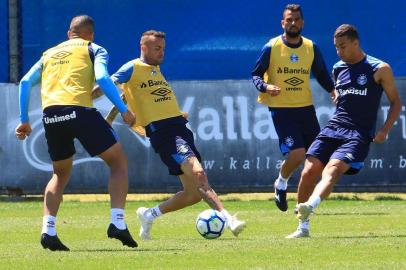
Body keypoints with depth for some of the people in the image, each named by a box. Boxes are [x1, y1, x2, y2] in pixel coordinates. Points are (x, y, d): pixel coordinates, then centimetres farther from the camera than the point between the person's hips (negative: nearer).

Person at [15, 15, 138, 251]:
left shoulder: (49, 54, 29)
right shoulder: (94, 50, 16)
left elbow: (25, 82, 19)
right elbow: (102, 78, -3)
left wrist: (24, 121, 21)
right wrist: (124, 110, -4)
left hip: (51, 115, 5)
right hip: (79, 110, -5)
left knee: (61, 174, 23)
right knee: (119, 162, 9)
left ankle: (48, 230, 6)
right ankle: (118, 223, -6)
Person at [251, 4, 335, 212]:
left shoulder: (311, 48, 6)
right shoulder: (271, 48, -4)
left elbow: (321, 75, 16)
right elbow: (256, 75, 2)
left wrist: (333, 90, -2)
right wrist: (265, 87, -19)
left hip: (306, 107, 4)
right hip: (281, 108, -4)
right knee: (297, 153, -17)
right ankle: (281, 183, 14)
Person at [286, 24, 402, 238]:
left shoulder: (379, 69, 0)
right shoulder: (338, 69, 15)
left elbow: (395, 102, 5)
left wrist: (384, 130, -8)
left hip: (359, 134, -5)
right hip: (333, 129, 5)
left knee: (332, 170, -30)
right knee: (308, 172, -11)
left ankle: (309, 206, -53)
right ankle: (303, 227, -2)